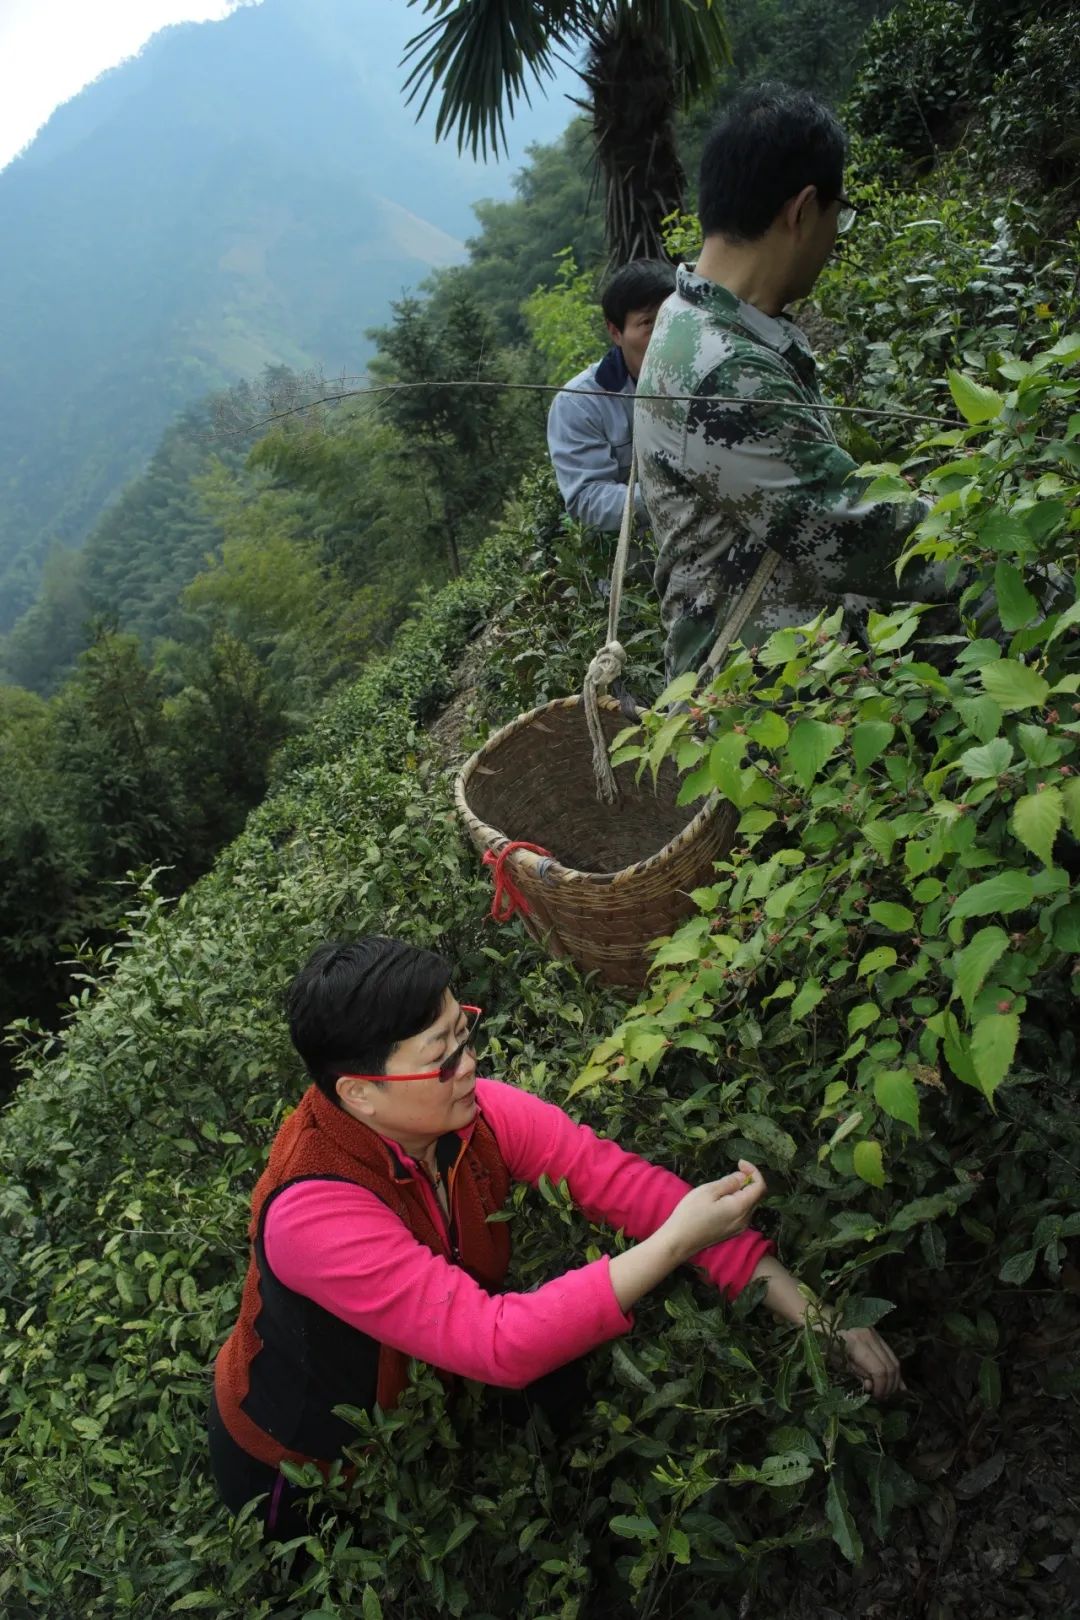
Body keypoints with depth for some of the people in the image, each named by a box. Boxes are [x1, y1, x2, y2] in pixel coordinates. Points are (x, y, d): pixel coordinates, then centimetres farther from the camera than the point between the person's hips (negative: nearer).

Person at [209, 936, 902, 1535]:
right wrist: (674, 1243, -42)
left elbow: (618, 1178, -25)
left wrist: (809, 1309, -29)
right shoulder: (311, 1210, -38)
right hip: (304, 1470, -5)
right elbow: (494, 1343, -40)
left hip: (428, 1396, 5)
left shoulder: (474, 1111, -22)